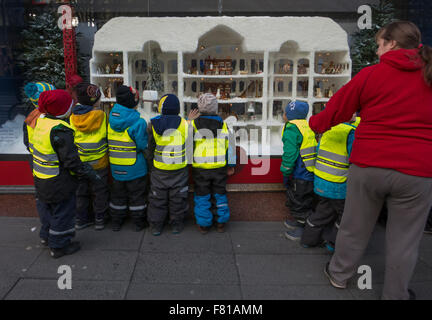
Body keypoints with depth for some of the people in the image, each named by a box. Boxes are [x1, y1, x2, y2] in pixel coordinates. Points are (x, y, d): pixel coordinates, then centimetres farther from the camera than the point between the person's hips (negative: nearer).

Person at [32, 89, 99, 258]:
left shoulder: (41, 120, -1)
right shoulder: (60, 130, -27)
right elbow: (71, 160, -26)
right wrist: (90, 173, -16)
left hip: (41, 179, 9)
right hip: (58, 182, -9)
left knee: (47, 207, 27)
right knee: (62, 212, 8)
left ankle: (47, 235, 46)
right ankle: (59, 246, 22)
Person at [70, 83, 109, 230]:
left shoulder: (73, 117, -5)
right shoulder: (101, 115, -16)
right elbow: (107, 135, -7)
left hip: (79, 163, 3)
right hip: (99, 163, -3)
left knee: (81, 192, 17)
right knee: (100, 192, 13)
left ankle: (81, 219, 29)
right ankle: (99, 219, 23)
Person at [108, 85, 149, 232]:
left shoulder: (111, 118, -3)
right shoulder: (138, 122, -21)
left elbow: (108, 141, 6)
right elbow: (143, 145, -18)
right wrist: (147, 132, -1)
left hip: (116, 167, 5)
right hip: (135, 167, -5)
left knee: (118, 194, 19)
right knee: (137, 195, 11)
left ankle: (116, 221, 31)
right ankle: (139, 222, 24)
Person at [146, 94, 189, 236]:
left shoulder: (153, 124, -8)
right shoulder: (184, 124, -11)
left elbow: (150, 148, 0)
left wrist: (151, 160, 15)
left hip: (159, 169, 1)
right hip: (179, 168, 0)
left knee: (158, 197, 14)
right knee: (178, 197, 14)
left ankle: (156, 226, 23)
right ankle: (177, 225, 24)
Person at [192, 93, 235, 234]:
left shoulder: (194, 124, -7)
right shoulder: (222, 124, -1)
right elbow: (229, 146, 3)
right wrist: (231, 166, 10)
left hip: (200, 168, -1)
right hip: (219, 167, 2)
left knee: (202, 196, 11)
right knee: (220, 194, 15)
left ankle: (204, 225, 18)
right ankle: (221, 223, 23)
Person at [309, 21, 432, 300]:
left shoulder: (371, 74, -3)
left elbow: (337, 108, 6)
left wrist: (315, 123, 22)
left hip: (368, 165, 0)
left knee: (355, 227, 18)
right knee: (404, 239, 14)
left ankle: (340, 274, 38)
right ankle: (395, 294, 30)